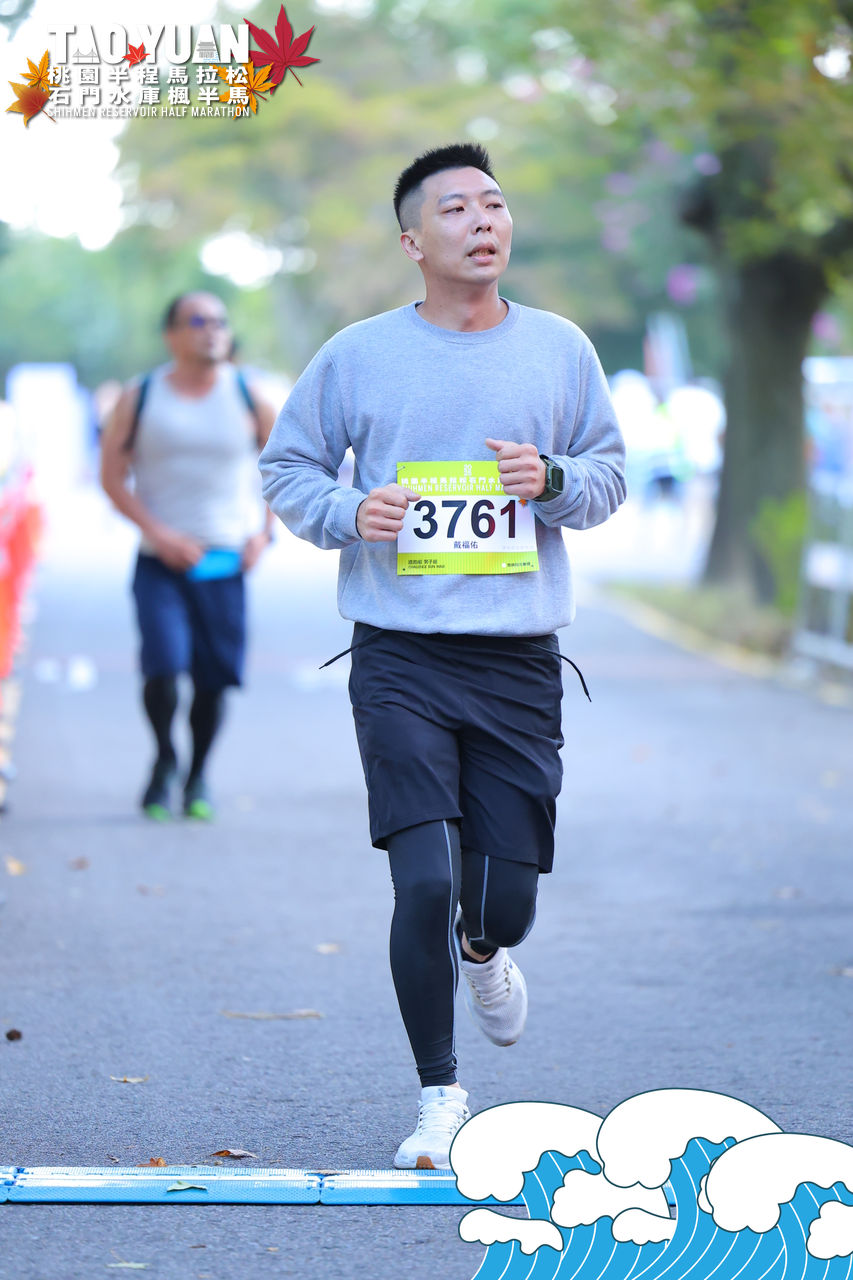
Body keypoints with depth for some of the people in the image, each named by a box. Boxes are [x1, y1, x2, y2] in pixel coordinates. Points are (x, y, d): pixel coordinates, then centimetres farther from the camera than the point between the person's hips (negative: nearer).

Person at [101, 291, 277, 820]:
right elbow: (112, 475, 1)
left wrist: (264, 530, 4)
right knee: (163, 666, -16)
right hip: (160, 560, -1)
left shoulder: (248, 396, 5)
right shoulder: (139, 398, 1)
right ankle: (164, 759, 10)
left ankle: (198, 777, 21)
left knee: (214, 676, 0)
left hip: (225, 561, 1)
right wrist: (157, 532, -11)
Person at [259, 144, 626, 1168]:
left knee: (506, 900, 3)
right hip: (400, 660, -2)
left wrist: (553, 480, -8)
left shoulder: (560, 349, 7)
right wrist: (349, 514, -10)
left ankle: (484, 953, 43)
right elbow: (286, 468, 10)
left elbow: (610, 473, 15)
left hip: (520, 660, 2)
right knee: (425, 883, -12)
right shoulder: (357, 356, 2)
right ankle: (439, 1096, 6)